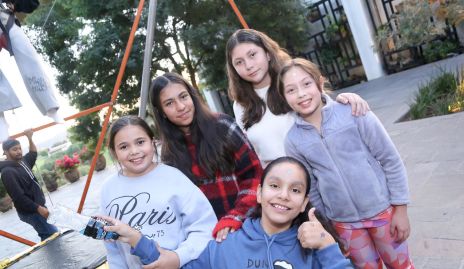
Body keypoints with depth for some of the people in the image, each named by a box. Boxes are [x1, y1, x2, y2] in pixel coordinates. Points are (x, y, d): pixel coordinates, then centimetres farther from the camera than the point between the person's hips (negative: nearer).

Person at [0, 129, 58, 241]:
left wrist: (29, 138, 15)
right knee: (53, 234, -8)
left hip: (38, 206, 9)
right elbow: (18, 196, -24)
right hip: (30, 212, -9)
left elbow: (33, 153, 29)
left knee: (46, 235, 17)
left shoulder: (22, 161, 6)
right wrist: (38, 208, -25)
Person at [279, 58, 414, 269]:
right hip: (343, 223, 1)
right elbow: (311, 189, 1)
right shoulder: (293, 140, -7)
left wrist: (400, 209, -6)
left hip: (382, 209, -1)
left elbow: (391, 161, -7)